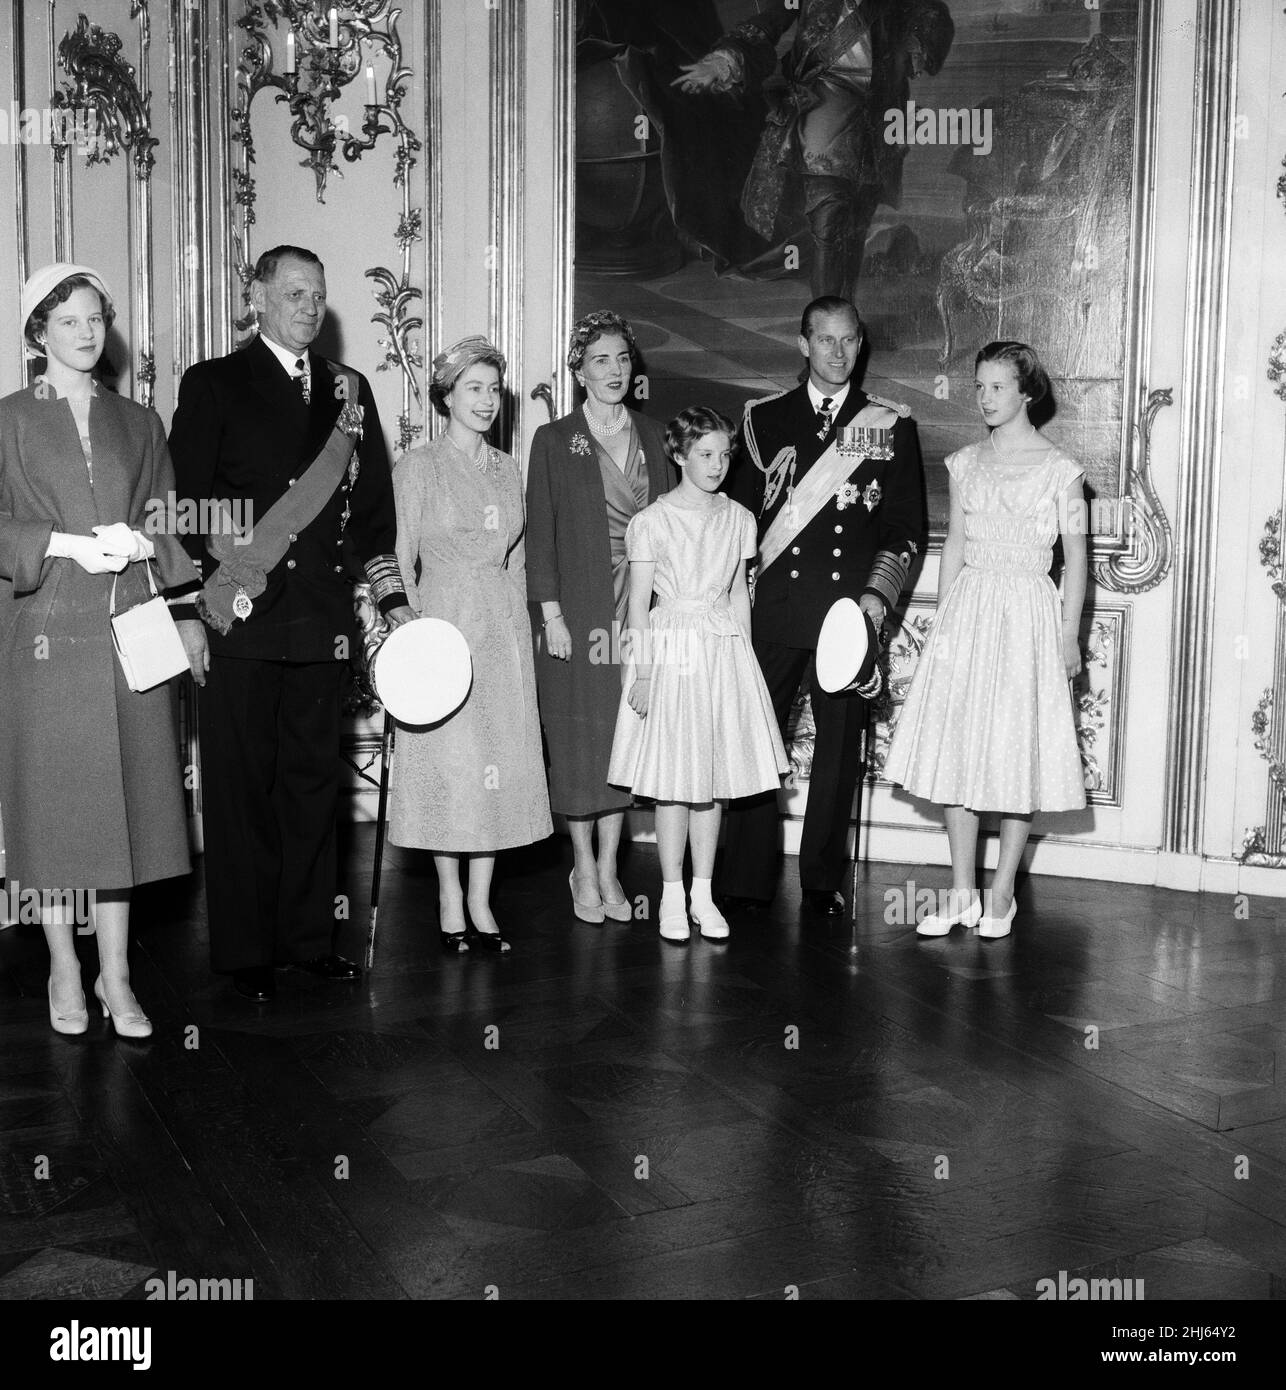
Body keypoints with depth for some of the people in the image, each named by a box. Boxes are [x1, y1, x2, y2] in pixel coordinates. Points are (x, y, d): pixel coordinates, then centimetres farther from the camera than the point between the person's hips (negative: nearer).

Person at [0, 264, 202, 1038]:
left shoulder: (139, 423, 14)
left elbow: (172, 521, 11)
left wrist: (139, 543, -10)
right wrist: (70, 546, -15)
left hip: (128, 629, 2)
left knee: (124, 797, 2)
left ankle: (116, 973, 9)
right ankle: (65, 969, 14)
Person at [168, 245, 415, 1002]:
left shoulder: (350, 390, 15)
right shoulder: (213, 385, 3)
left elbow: (373, 503, 16)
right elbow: (185, 504, -3)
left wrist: (394, 599, 9)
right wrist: (193, 610, -10)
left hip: (325, 619, 4)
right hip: (242, 619, -4)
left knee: (314, 779, 10)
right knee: (242, 787, 2)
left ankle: (310, 936, 21)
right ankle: (245, 951, 13)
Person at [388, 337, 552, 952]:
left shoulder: (508, 470, 14)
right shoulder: (418, 466, 0)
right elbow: (401, 559, -2)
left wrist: (517, 627, 10)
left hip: (503, 627, 4)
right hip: (444, 619, -4)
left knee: (502, 759, 2)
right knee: (448, 759, -3)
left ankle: (481, 903, 10)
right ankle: (450, 901, 9)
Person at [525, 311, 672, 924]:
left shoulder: (650, 436, 11)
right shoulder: (554, 440, 1)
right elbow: (540, 532, -2)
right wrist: (550, 613, -9)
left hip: (639, 607, 3)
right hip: (577, 608, -3)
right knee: (579, 736, 1)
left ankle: (609, 869, 14)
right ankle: (584, 869, 14)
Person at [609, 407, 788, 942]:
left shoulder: (739, 520, 8)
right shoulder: (652, 520, -3)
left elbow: (739, 594, 14)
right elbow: (639, 603, -3)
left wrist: (742, 658, 9)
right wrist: (641, 671, -8)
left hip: (724, 651, 4)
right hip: (670, 649, -3)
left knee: (715, 777, 6)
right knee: (672, 779, -2)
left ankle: (703, 893, 16)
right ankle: (672, 896, 10)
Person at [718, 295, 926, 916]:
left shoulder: (891, 426, 8)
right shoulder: (765, 419, 10)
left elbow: (907, 524, 7)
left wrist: (878, 594, -6)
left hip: (851, 605, 0)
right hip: (773, 605, 0)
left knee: (840, 744, 4)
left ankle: (823, 880, 16)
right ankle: (747, 878, 9)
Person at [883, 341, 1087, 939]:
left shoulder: (1059, 468, -3)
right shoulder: (966, 462, 9)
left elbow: (1075, 557, -1)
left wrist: (1069, 634, -4)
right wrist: (943, 618, 9)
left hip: (1027, 614, -4)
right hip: (966, 610, 4)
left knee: (1018, 753, 0)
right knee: (958, 749, 4)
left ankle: (1001, 894, 13)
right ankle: (961, 894, 13)